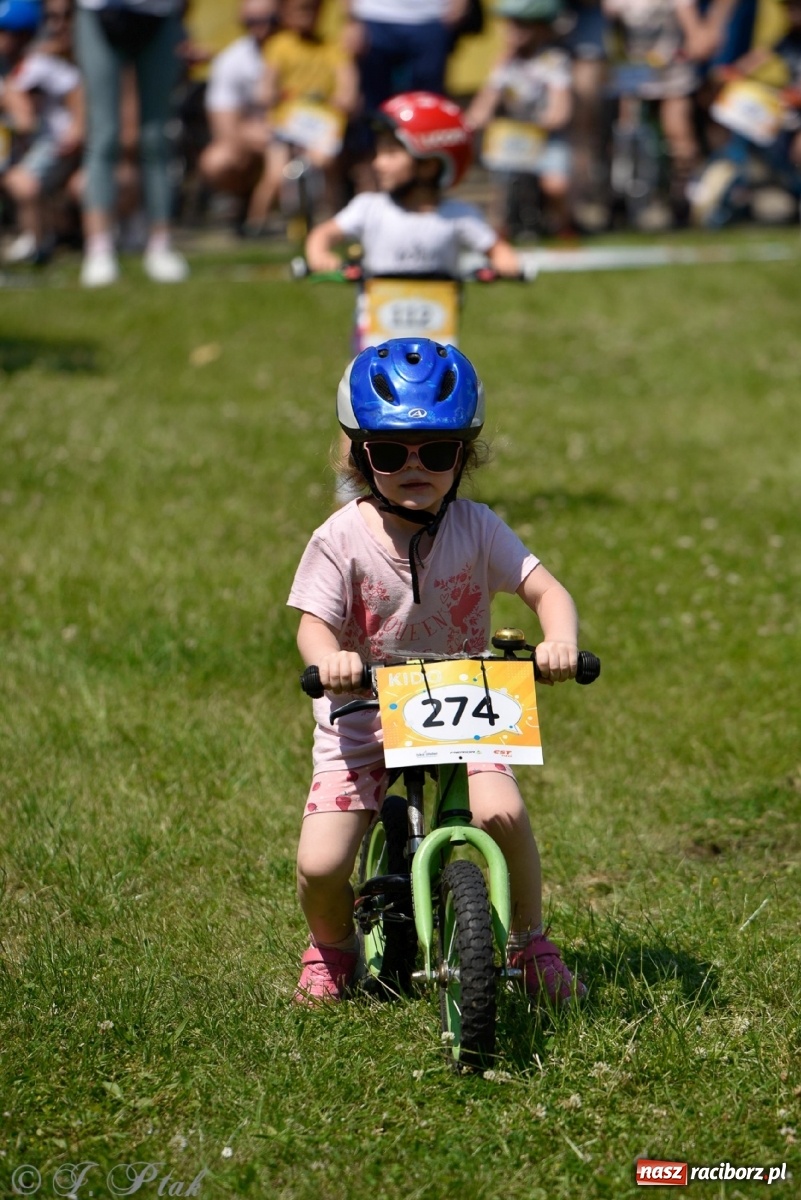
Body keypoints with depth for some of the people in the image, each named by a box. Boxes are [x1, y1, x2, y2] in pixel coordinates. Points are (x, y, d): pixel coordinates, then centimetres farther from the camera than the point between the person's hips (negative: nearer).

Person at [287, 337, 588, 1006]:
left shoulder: (477, 529, -6)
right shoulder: (343, 539, -10)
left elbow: (546, 589, -11)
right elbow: (314, 624, -14)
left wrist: (560, 641, -34)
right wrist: (329, 659, -39)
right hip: (361, 720, 0)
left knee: (502, 812, -27)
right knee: (320, 866, -14)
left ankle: (530, 944, 0)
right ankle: (332, 947, 23)